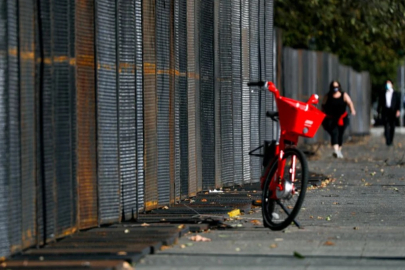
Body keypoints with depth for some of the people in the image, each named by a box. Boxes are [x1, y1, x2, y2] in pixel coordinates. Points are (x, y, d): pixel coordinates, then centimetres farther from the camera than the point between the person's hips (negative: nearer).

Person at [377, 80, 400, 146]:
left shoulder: (396, 94, 8)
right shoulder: (382, 93, 9)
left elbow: (399, 103, 2)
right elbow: (380, 103, 10)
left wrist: (398, 110, -12)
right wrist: (379, 112, 6)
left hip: (393, 112, 1)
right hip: (385, 112, -1)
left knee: (392, 127, 5)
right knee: (386, 127, -14)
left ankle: (391, 141, 16)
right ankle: (387, 141, -20)